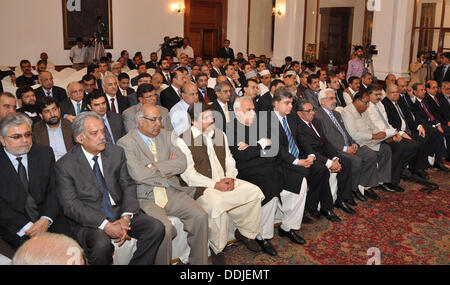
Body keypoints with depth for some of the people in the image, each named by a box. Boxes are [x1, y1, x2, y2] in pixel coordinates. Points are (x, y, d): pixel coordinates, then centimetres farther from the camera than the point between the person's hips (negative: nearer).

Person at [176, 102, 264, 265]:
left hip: (225, 181, 7)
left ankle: (245, 233, 10)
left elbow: (229, 160, 17)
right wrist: (215, 185, -18)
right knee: (217, 204, -35)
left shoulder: (219, 134, 14)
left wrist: (230, 177, -5)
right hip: (202, 187, -6)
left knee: (254, 191, -11)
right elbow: (188, 174, -13)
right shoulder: (183, 140, -7)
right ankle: (217, 250, -11)